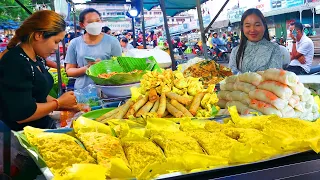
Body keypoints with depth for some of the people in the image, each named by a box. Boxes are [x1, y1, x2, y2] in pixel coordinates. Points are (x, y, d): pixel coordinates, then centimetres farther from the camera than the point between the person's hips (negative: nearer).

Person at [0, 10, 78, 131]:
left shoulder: (36, 58, 7)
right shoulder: (15, 63, -22)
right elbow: (22, 115, -25)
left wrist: (65, 105, 3)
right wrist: (59, 103, -13)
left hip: (43, 128, 9)